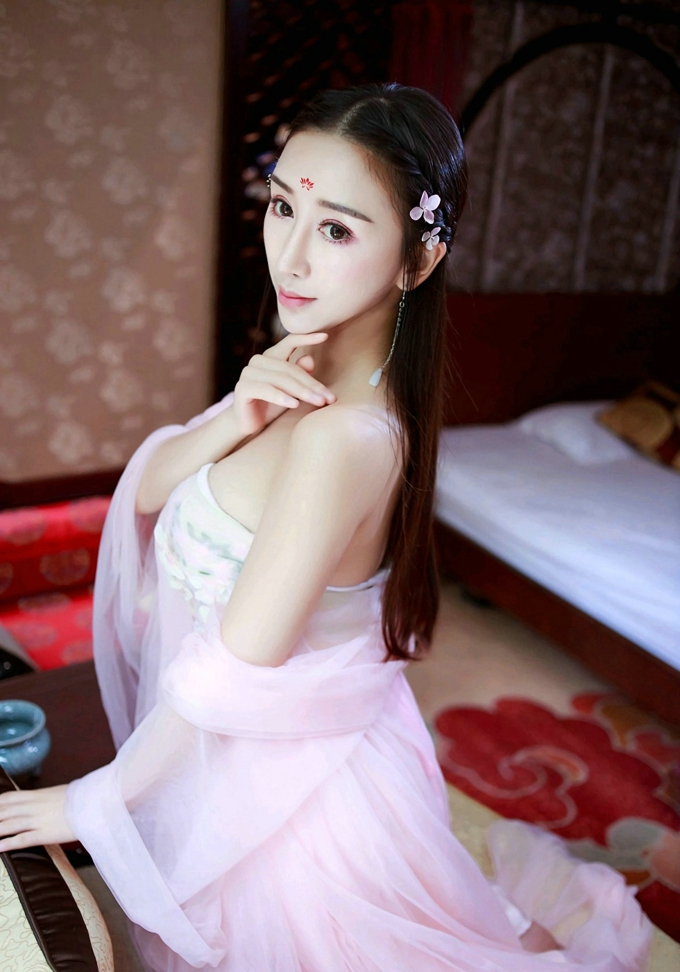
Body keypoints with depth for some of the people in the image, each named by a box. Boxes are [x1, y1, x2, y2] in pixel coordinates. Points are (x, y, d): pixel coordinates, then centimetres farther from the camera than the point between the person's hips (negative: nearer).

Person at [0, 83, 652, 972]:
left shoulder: (343, 434, -34)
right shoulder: (310, 370, -7)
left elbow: (229, 675, -28)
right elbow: (147, 489, -5)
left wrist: (100, 798, -12)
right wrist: (236, 419, -26)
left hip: (287, 786, -8)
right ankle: (522, 886, 38)